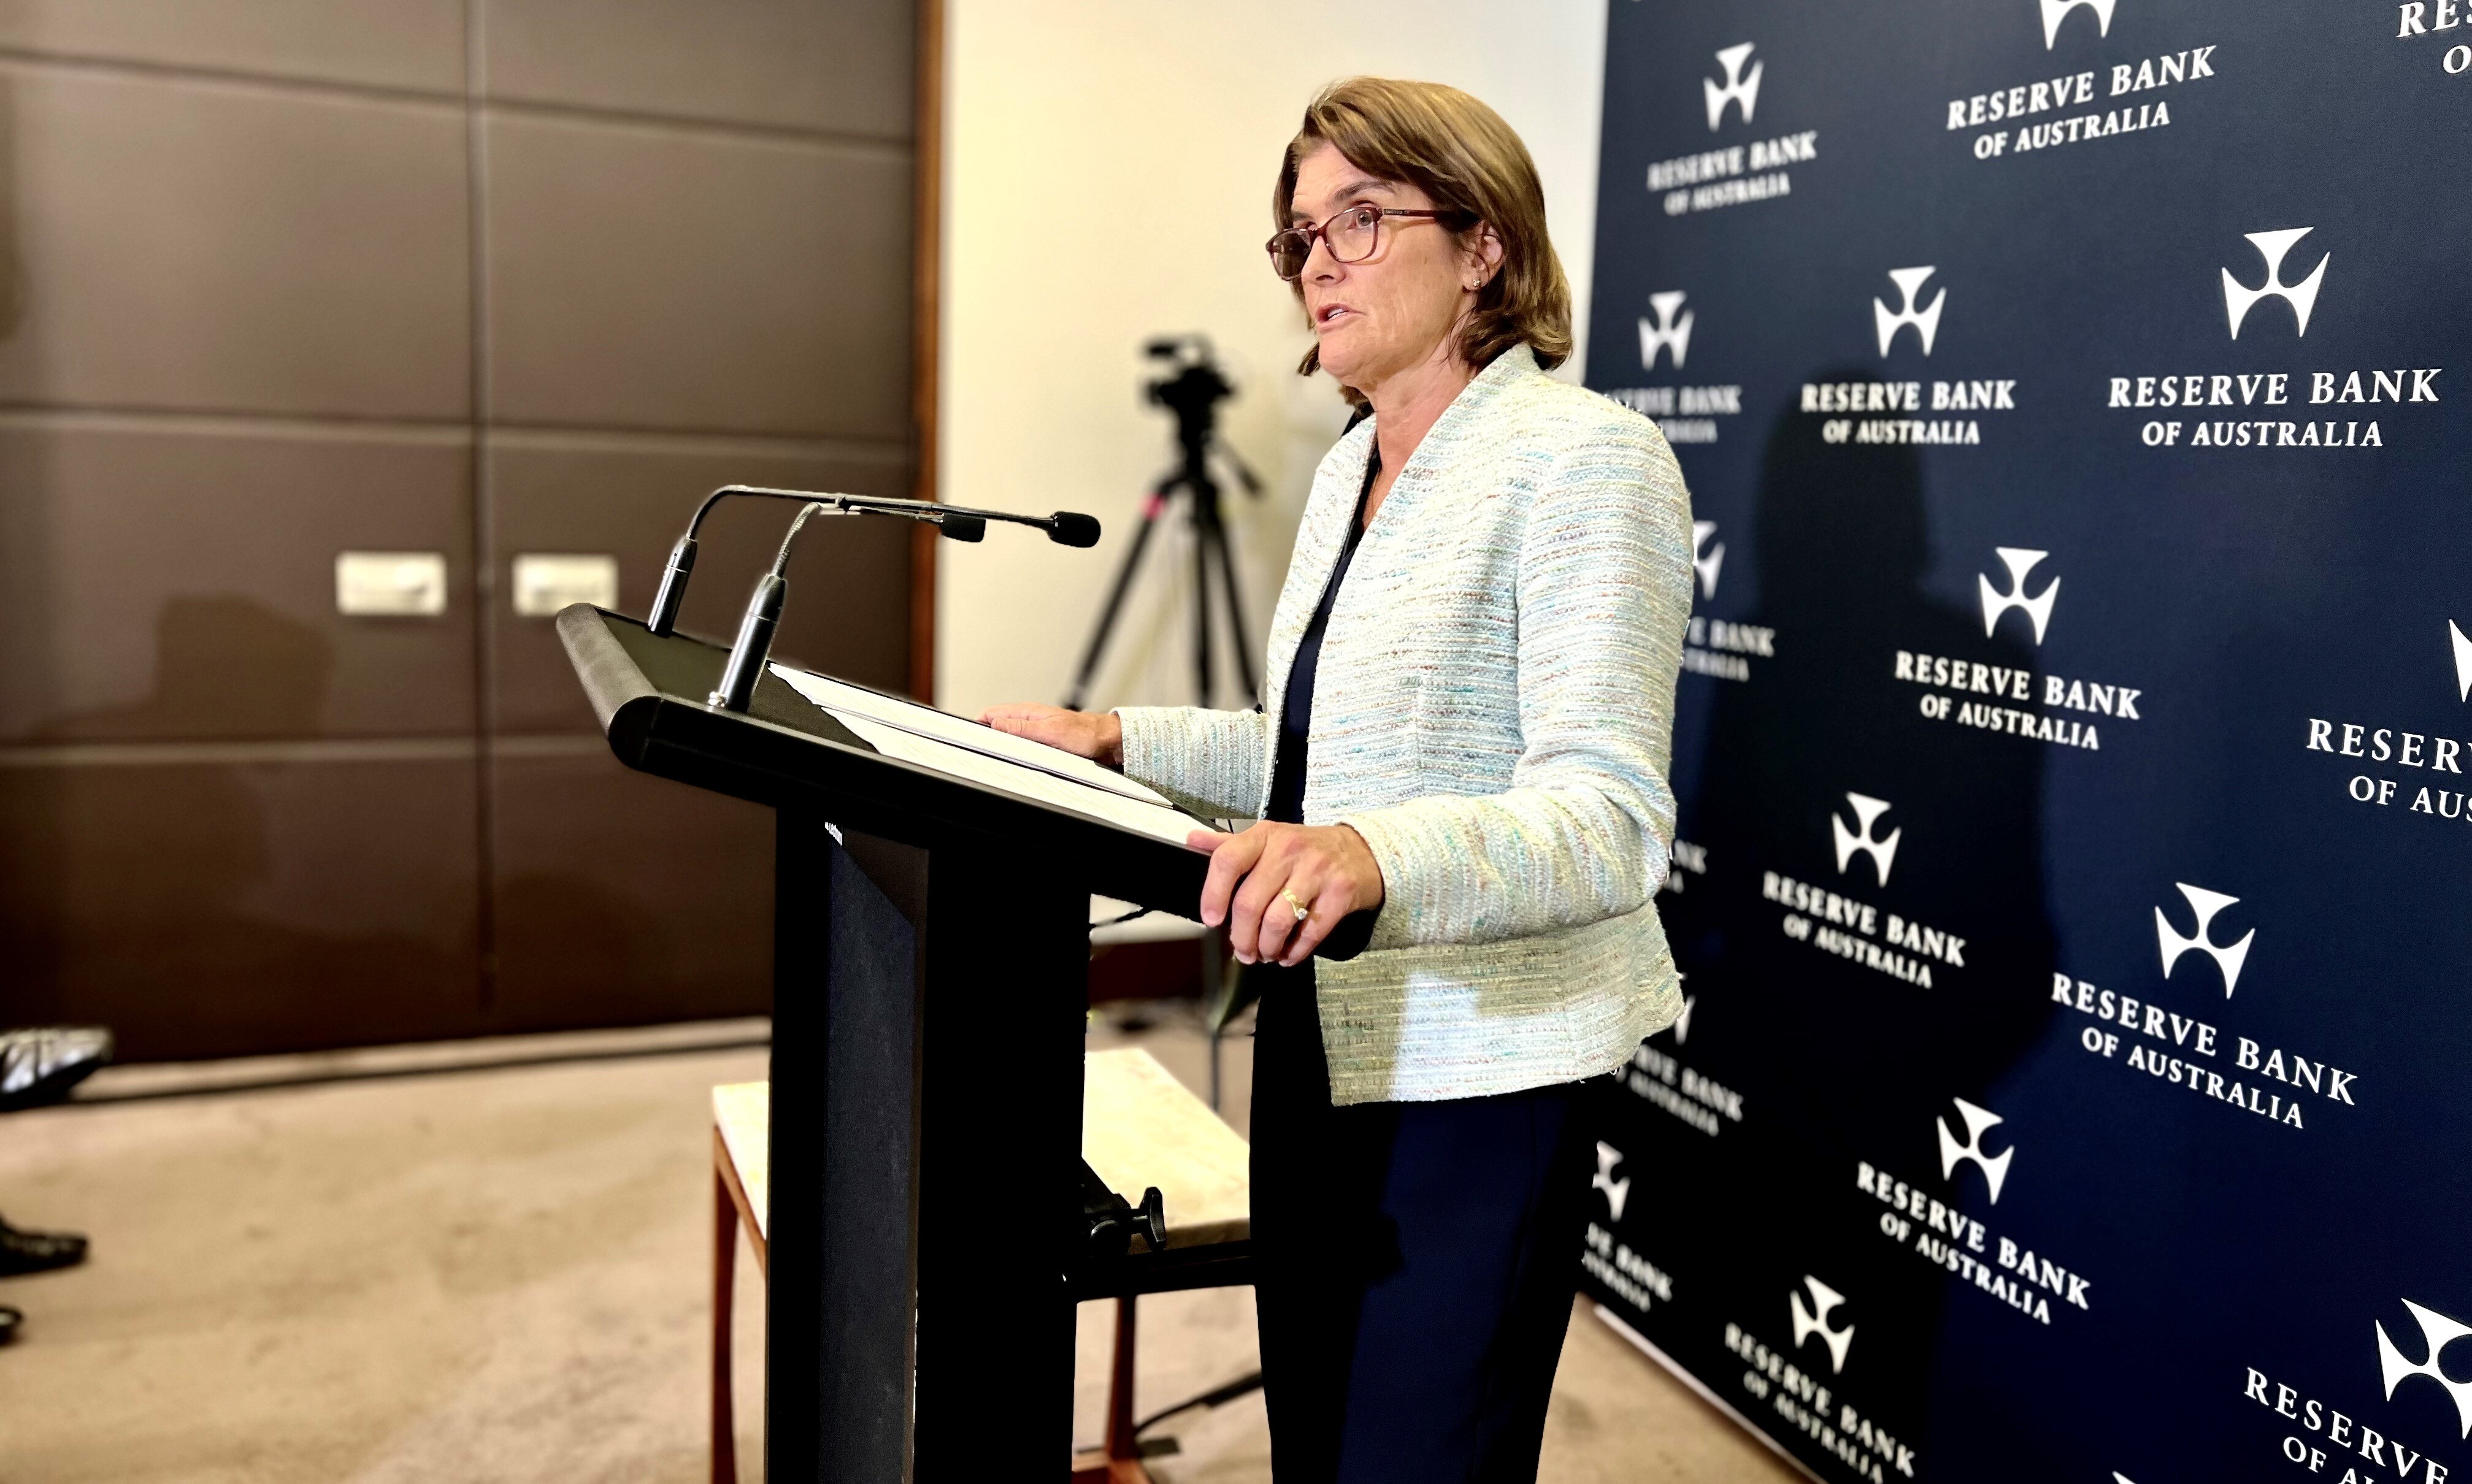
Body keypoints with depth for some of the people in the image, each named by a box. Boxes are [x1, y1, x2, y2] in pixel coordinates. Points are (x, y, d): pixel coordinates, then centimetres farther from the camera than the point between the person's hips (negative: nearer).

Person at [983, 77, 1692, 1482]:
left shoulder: (1584, 456, -15)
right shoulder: (1349, 471, 13)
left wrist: (1374, 853, -43)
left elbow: (1609, 822, -26)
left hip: (1480, 1077, -8)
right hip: (1322, 1046, 8)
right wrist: (1120, 739, 9)